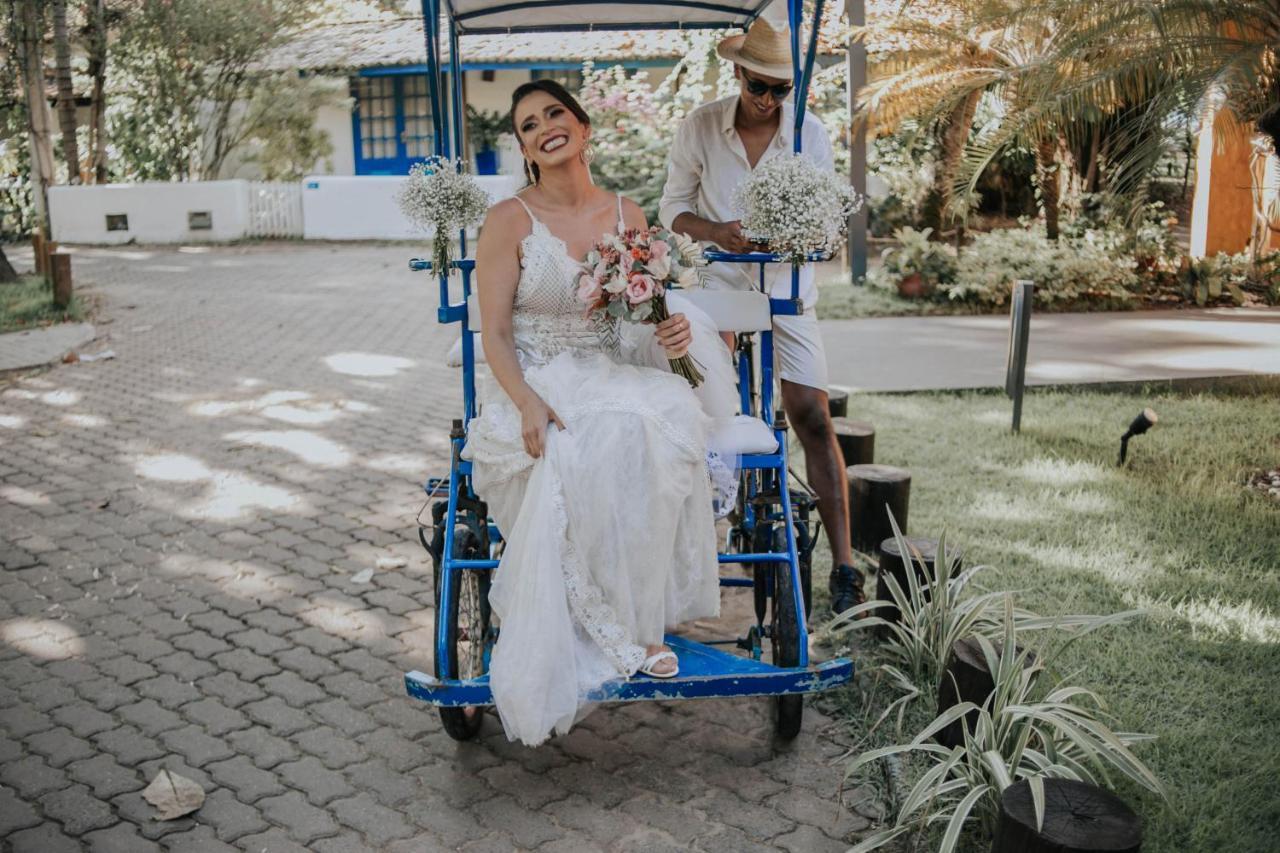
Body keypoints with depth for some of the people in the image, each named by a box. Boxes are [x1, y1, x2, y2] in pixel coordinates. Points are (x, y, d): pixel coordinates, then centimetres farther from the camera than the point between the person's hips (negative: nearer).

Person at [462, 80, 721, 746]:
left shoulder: (627, 216, 10)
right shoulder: (509, 220, -2)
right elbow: (494, 334, -6)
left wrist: (675, 330, -8)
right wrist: (527, 403, -24)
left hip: (614, 383, 4)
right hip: (533, 389, -3)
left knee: (669, 414, -30)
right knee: (577, 454, -36)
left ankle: (630, 620, -21)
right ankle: (618, 632, -20)